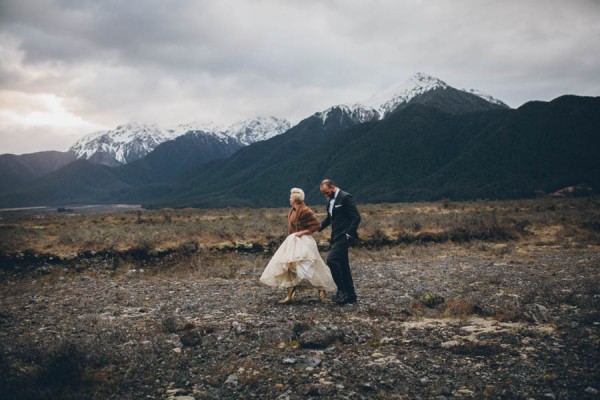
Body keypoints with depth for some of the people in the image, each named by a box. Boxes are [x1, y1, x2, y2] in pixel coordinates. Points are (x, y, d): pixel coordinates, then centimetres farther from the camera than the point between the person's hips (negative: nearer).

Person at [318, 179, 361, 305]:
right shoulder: (330, 200, 14)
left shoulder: (346, 197, -12)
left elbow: (356, 217, -15)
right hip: (337, 237, 9)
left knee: (331, 259, -20)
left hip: (344, 236, -9)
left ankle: (342, 290, -12)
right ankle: (350, 295, 18)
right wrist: (320, 225, 7)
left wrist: (349, 234, -19)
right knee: (343, 265, 11)